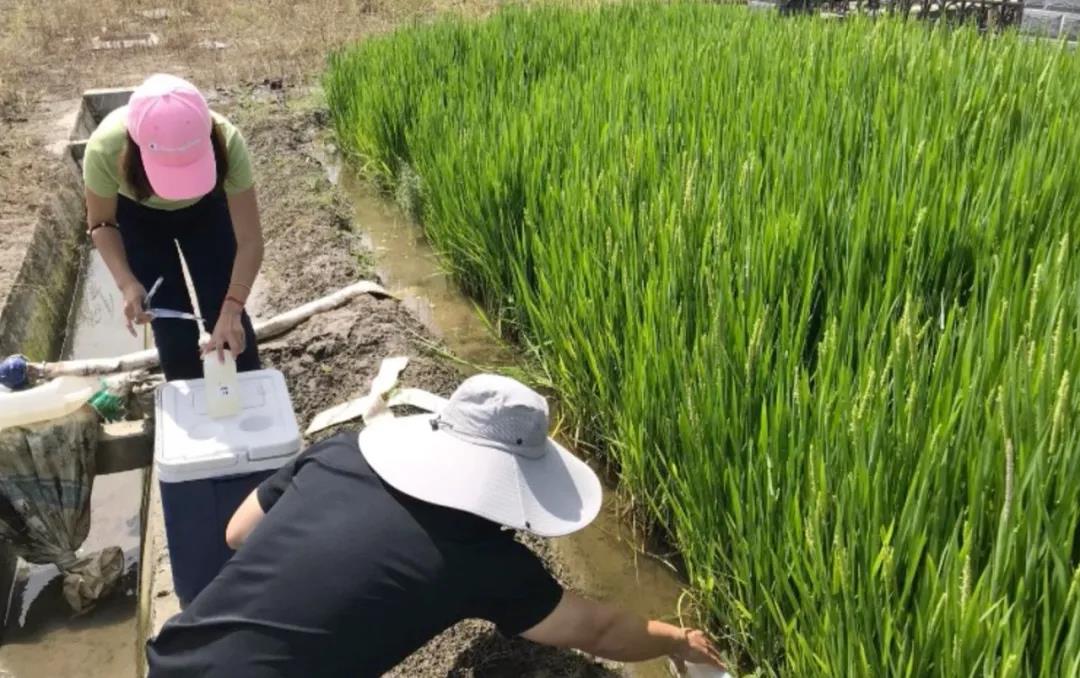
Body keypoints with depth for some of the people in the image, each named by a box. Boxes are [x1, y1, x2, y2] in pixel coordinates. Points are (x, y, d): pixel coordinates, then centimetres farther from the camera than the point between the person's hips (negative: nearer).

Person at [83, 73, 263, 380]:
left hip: (207, 208, 0)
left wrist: (232, 309, -46)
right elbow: (101, 223, -18)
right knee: (170, 320, -1)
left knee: (223, 310, -1)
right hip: (138, 216, 0)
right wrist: (127, 283, -34)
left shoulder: (227, 142, -41)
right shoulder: (106, 150, -39)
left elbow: (250, 240, -34)